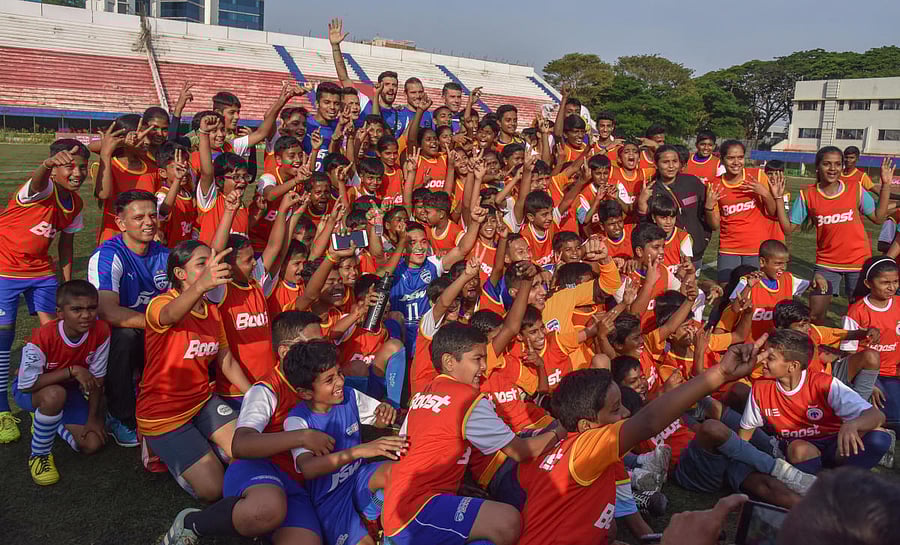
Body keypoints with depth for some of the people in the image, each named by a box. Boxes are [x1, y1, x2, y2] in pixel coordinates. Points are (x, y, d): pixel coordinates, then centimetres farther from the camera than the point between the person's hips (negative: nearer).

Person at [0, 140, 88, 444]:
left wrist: (68, 282, 9)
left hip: (40, 270, 6)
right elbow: (37, 181, -49)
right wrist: (47, 165, -72)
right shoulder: (42, 190, -23)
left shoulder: (75, 203, -2)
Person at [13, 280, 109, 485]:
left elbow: (97, 379, -11)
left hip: (68, 390, 4)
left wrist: (93, 418, -7)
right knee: (54, 395, -40)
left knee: (92, 444, -8)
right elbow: (27, 384, -31)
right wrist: (72, 371, -35)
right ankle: (39, 455, -14)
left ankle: (49, 420, 22)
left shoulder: (100, 331, -23)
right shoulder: (43, 337, -33)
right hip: (30, 389, -4)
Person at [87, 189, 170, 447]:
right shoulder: (107, 256, -19)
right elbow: (108, 312, -33)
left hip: (153, 342, 5)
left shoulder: (164, 255, 1)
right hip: (113, 341, -5)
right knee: (124, 334, -36)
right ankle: (121, 419, -16)